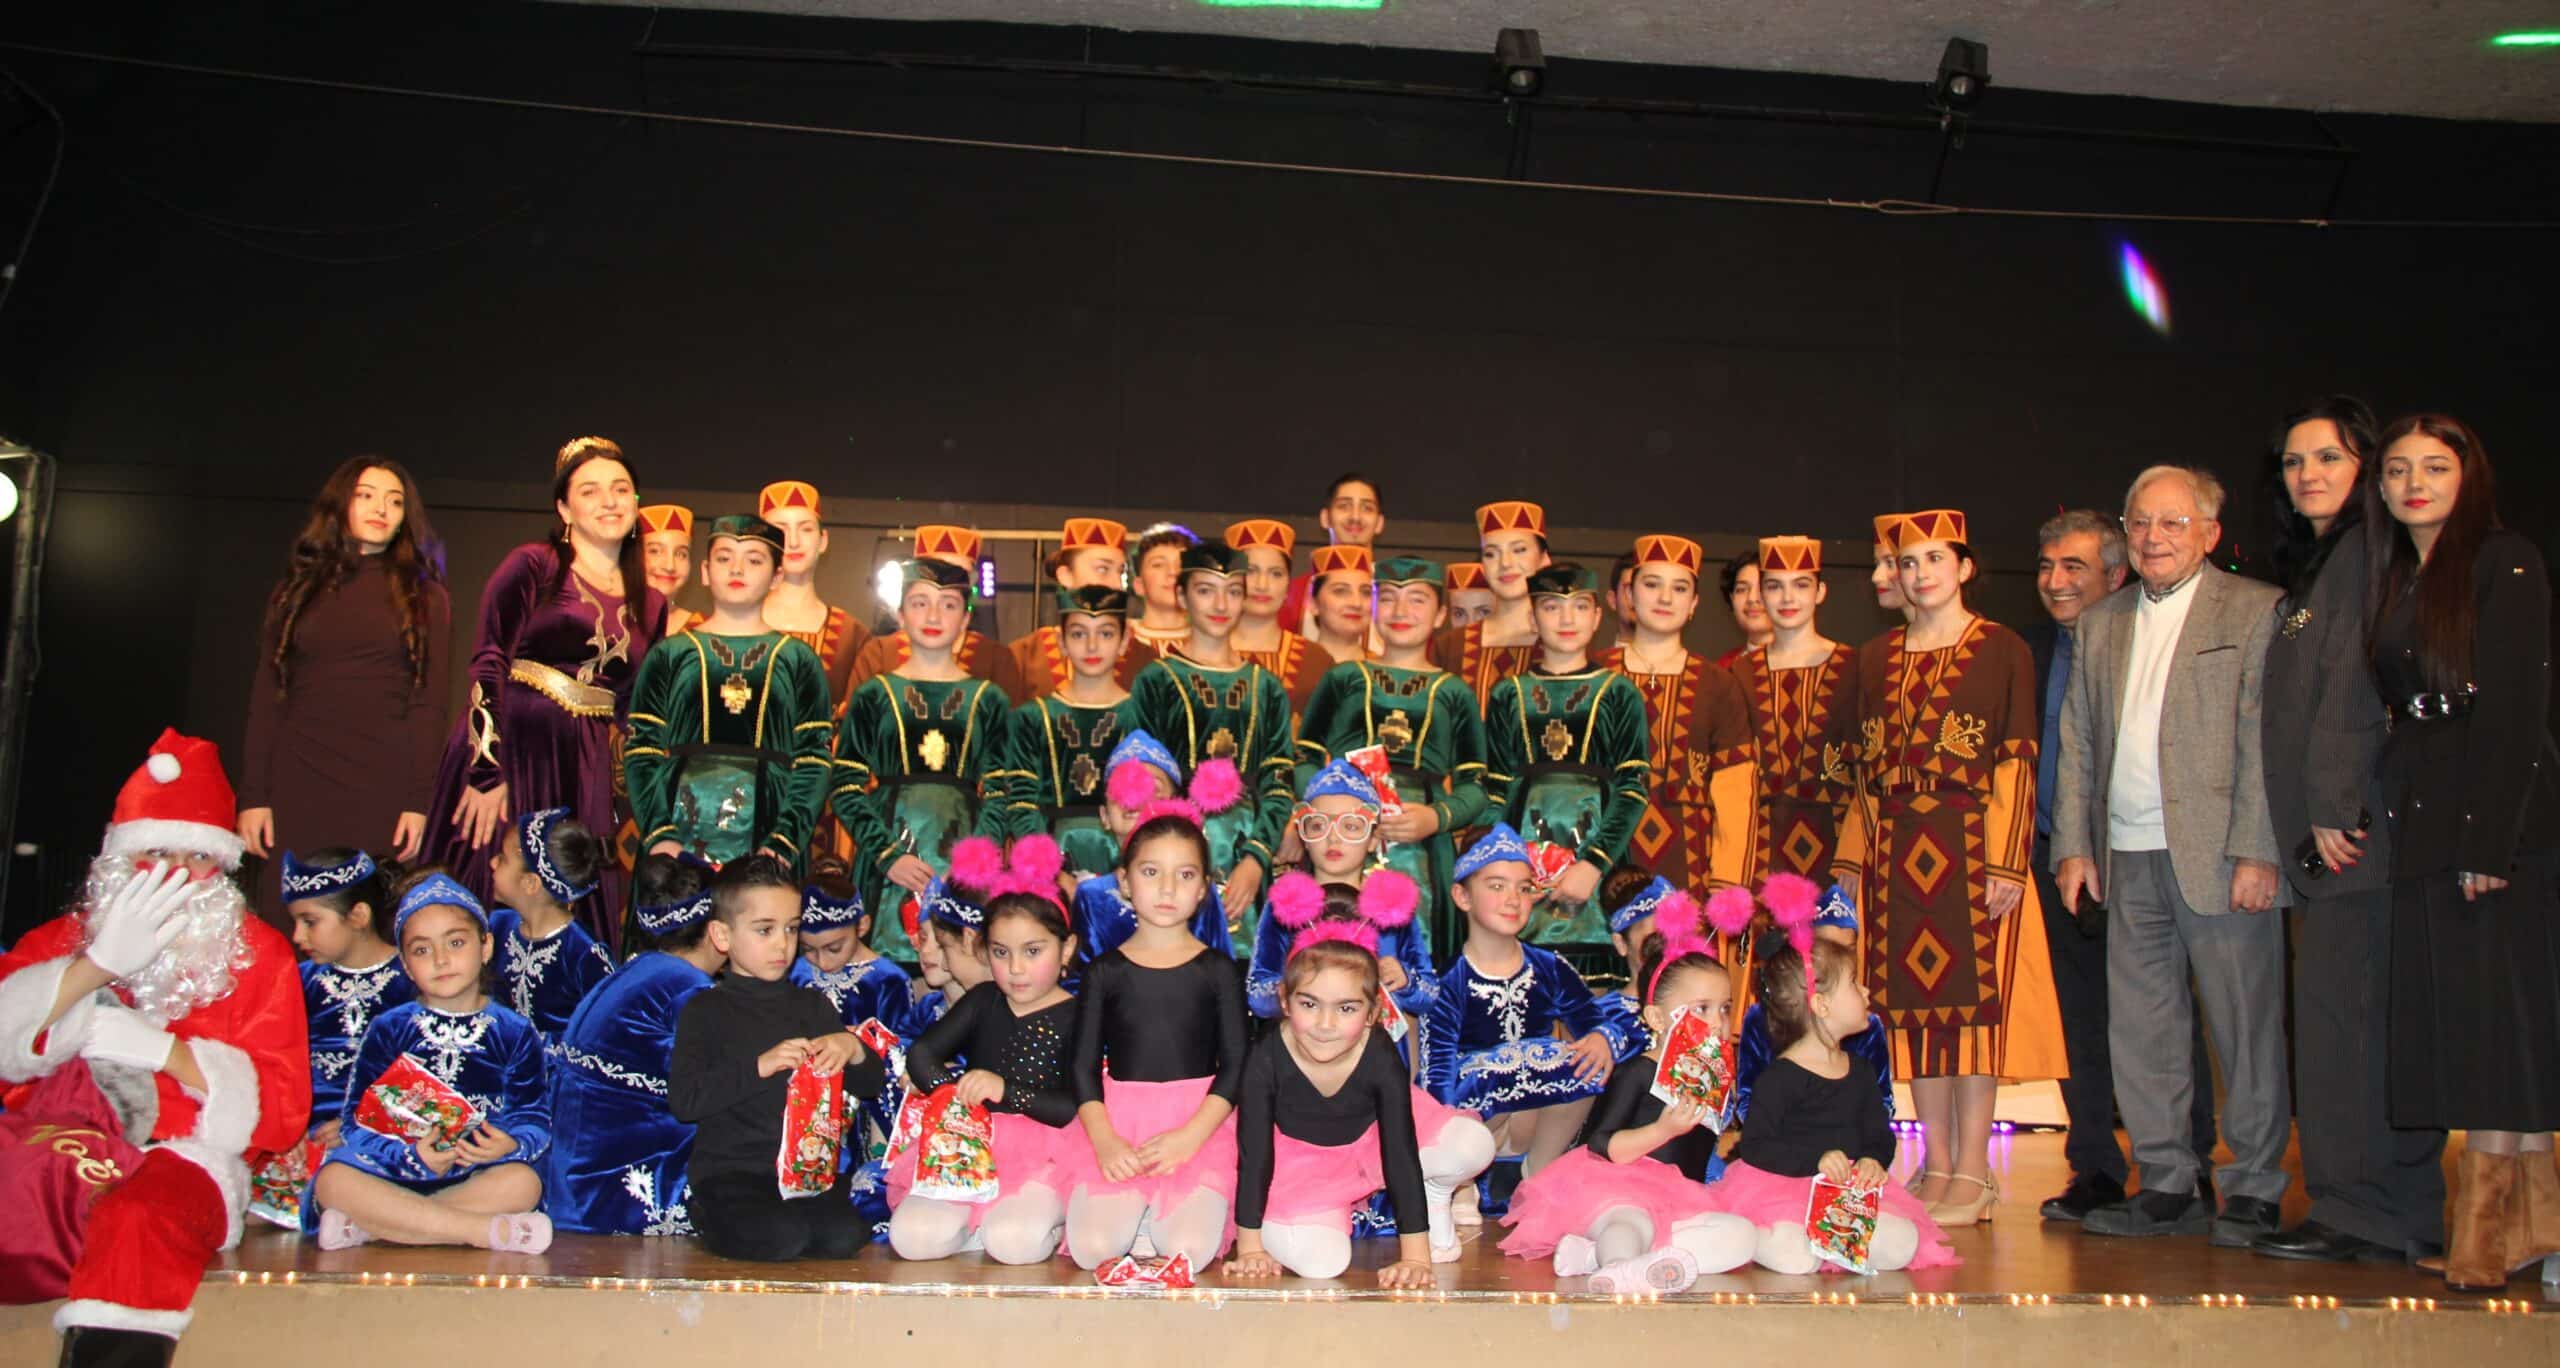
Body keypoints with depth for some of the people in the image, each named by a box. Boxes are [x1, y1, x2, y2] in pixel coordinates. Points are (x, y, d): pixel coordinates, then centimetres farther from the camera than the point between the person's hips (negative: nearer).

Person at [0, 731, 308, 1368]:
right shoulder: (63, 939, 23)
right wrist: (100, 964, -7)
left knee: (139, 1224, -37)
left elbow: (278, 1109, 3)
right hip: (55, 1143, 3)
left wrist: (163, 1050, -7)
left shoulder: (256, 953, 14)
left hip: (184, 1154, -3)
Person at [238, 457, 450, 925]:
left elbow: (428, 703, 3)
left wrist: (419, 801, -5)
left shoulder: (424, 598, 9)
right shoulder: (297, 592, 13)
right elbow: (266, 699, 10)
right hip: (297, 785, 2)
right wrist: (253, 796, 2)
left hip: (381, 789, -1)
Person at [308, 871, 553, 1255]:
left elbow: (535, 1121, 2)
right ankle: (490, 1231, -30)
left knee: (522, 1182, -32)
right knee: (333, 1180, -28)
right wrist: (413, 1157, -22)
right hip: (396, 1174, 0)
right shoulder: (388, 1031, 7)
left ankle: (367, 1226, -26)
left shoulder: (515, 1033, 8)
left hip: (479, 1177, 0)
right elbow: (358, 1121, -2)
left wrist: (512, 1145, -23)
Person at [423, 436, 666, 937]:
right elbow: (487, 664, -7)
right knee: (489, 899, -6)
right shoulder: (533, 567, 1)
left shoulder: (651, 606, 14)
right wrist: (486, 770, -14)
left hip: (585, 768, 4)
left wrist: (624, 798, 12)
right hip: (509, 746, -4)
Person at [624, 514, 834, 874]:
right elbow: (640, 753, 5)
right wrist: (658, 834, -9)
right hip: (680, 838, 0)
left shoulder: (798, 661, 10)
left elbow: (816, 760, 3)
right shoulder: (670, 655, 11)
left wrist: (784, 842, -10)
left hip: (765, 839, 0)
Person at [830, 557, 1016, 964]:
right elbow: (844, 789, 3)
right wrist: (887, 855, -8)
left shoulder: (989, 700, 9)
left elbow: (1001, 795, 6)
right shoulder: (873, 696, 7)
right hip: (890, 868, 0)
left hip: (967, 867, 1)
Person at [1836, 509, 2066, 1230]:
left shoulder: (2003, 651, 1)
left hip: (1970, 848, -4)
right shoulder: (1875, 658, 14)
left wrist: (2006, 864, -11)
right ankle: (1936, 1162, 12)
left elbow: (2018, 761, -4)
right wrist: (1852, 859, 9)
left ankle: (1973, 1169, 1)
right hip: (1896, 853, 4)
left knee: (1974, 994, -4)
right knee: (1913, 1000, 4)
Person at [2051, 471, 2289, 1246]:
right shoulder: (2098, 625, 17)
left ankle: (2253, 1192, 11)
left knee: (2246, 1027, 0)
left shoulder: (2255, 610, 1)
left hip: (2220, 855, -5)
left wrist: (2256, 850, -13)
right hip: (2129, 858, 5)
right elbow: (2077, 742, 16)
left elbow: (2265, 738, -6)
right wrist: (2073, 846, 8)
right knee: (2139, 1029, 7)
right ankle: (2166, 1187, 17)